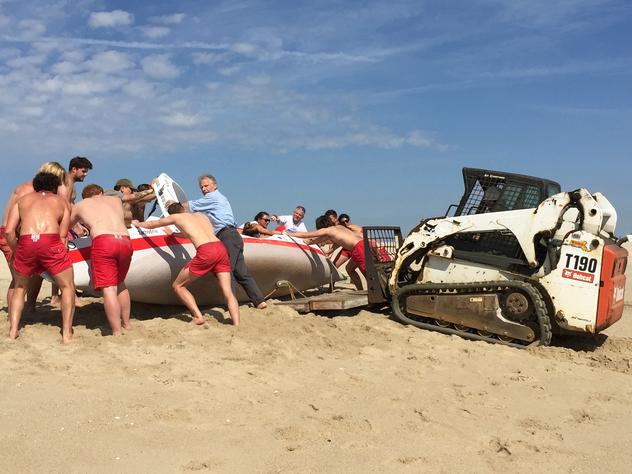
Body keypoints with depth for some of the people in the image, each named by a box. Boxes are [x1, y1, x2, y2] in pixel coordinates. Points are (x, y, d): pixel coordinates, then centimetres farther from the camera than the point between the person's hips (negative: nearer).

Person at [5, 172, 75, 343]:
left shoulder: (22, 200, 28)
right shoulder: (61, 202, 27)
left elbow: (9, 231, 14)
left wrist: (16, 252, 26)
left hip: (25, 242, 2)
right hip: (51, 241, -2)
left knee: (19, 288, 26)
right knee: (68, 287, 16)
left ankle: (13, 330, 20)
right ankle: (66, 333, 11)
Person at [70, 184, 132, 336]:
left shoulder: (80, 206, 23)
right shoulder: (116, 200, 31)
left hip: (103, 241, -4)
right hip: (125, 240, 4)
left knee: (109, 288, -5)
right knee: (120, 284, 23)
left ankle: (117, 332, -11)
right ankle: (126, 324, 26)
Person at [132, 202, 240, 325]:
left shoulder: (176, 217, 19)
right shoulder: (201, 215, 30)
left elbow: (152, 224, 35)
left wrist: (137, 224, 55)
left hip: (206, 252, -5)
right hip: (221, 247, 5)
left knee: (178, 286, 11)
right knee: (228, 292, 4)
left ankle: (198, 316, -2)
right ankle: (236, 325, -13)